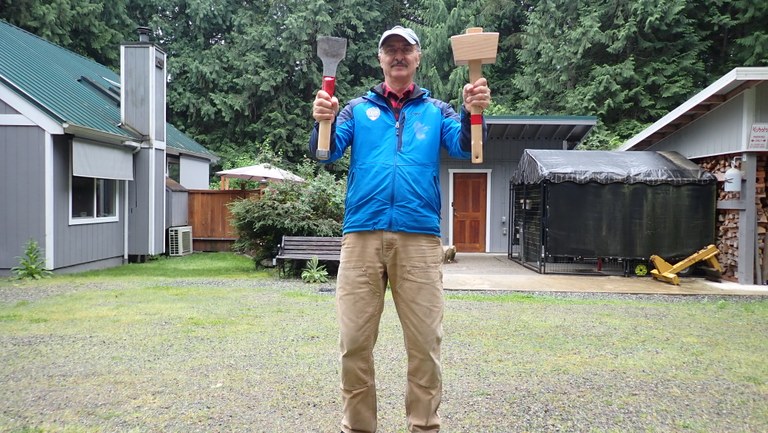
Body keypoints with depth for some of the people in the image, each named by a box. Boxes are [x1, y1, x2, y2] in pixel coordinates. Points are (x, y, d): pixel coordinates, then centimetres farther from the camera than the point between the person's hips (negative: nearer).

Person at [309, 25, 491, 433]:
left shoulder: (436, 110, 16)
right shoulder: (358, 108, 17)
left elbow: (464, 148, 1)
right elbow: (326, 151, 5)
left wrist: (471, 113, -19)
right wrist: (323, 121, -17)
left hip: (420, 238, 0)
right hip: (362, 235, 1)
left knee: (425, 342, 1)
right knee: (355, 341, 2)